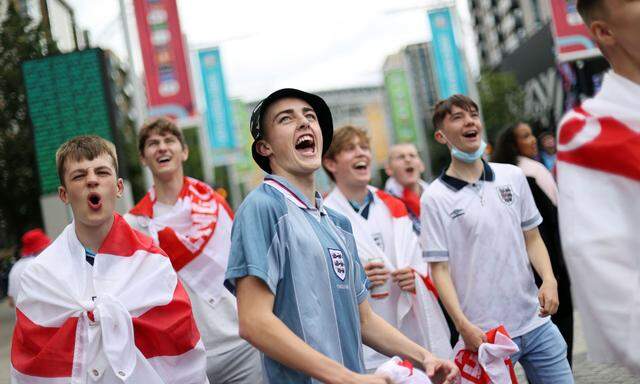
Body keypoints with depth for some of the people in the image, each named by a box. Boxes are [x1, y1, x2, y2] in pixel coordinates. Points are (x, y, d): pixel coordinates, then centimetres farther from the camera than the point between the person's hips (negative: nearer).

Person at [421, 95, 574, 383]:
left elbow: (532, 238, 12)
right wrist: (463, 325, -17)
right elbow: (440, 268, -8)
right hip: (484, 334, -4)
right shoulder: (435, 198, -7)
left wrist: (549, 280, -5)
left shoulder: (513, 176, 7)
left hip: (536, 322, 4)